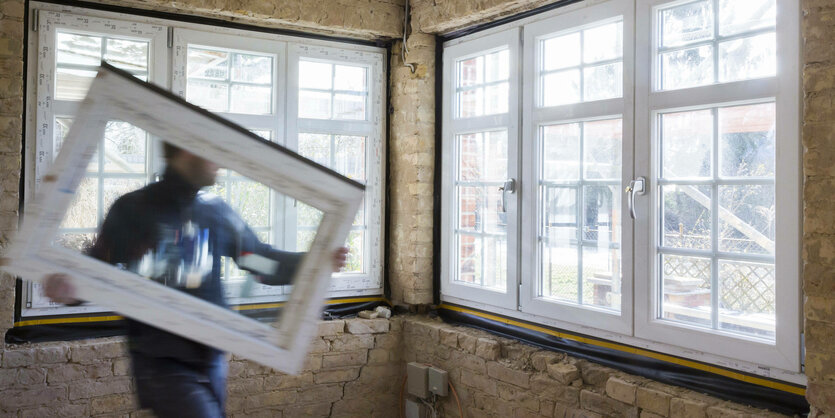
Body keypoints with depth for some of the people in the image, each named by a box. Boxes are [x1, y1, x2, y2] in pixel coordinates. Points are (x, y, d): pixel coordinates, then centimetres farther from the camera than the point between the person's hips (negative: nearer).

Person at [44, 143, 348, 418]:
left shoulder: (217, 212, 4)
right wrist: (70, 290, -24)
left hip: (210, 358, 5)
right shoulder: (132, 210, -7)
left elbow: (263, 261, 9)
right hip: (160, 361, -5)